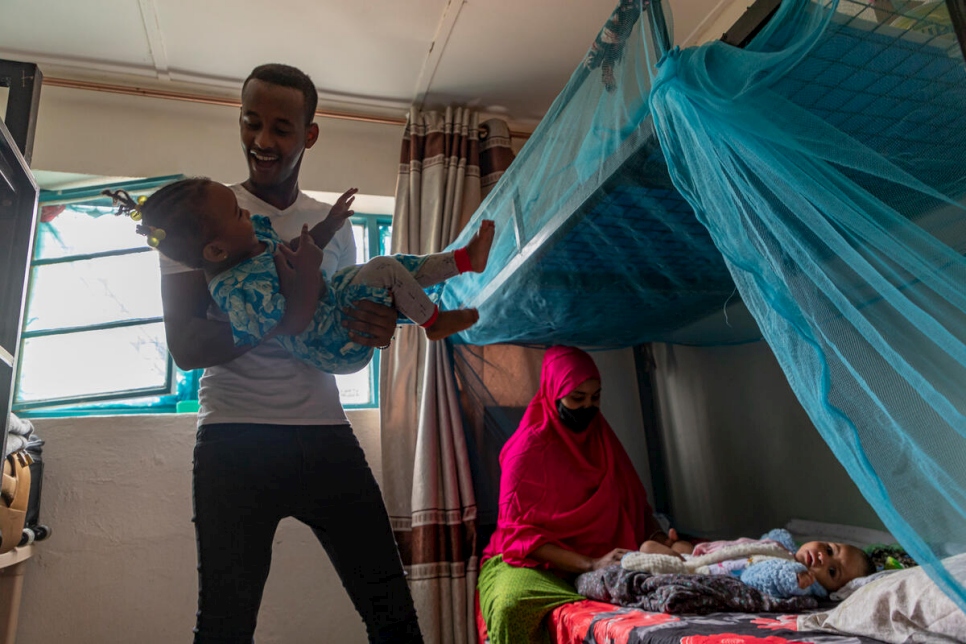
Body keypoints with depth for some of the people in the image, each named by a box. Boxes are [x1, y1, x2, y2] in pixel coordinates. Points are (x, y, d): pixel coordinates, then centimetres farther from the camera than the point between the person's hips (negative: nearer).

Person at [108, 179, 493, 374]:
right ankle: (435, 323, 4)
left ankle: (466, 260, 24)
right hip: (339, 346, -10)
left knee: (398, 265, 11)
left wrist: (328, 225, 6)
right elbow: (294, 322, -32)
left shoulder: (251, 242, -1)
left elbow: (293, 250, 14)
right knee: (386, 270, -19)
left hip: (334, 297, 10)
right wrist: (308, 271, -32)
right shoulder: (235, 289, -31)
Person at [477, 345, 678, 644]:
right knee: (509, 606, -37)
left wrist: (658, 536, -9)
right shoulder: (527, 449, -10)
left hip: (602, 560, 5)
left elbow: (635, 502, 13)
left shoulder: (603, 439, 9)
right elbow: (519, 534, -14)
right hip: (534, 562, -4)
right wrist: (591, 564, -24)